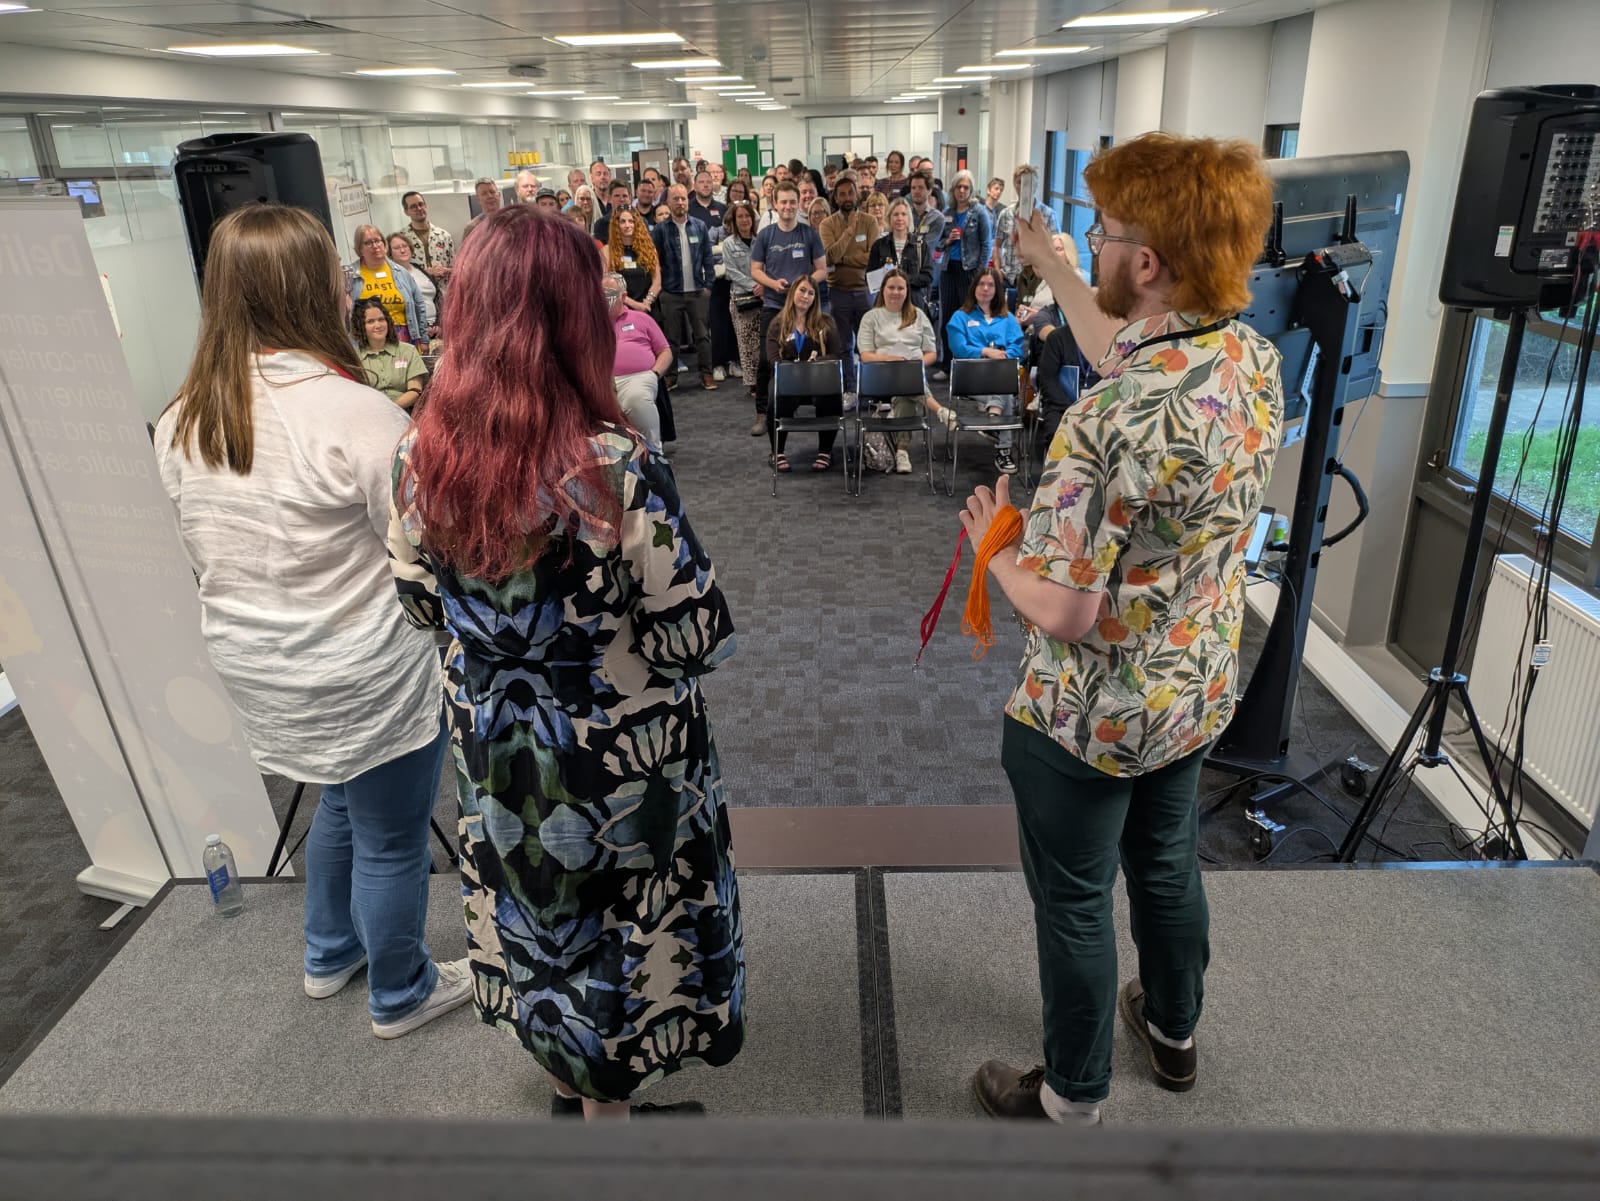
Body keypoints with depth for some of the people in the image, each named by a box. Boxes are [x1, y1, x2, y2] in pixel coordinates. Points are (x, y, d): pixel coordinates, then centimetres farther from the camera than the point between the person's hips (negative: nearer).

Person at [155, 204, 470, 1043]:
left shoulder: (181, 424, -1)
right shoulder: (355, 414, -24)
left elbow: (203, 559, 10)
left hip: (250, 664, 8)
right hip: (365, 676, -7)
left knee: (340, 799, 30)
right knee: (390, 838, 14)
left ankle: (330, 955, 49)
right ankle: (401, 996, 36)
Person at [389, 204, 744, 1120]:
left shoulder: (423, 456, -13)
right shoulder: (616, 466, -29)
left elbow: (422, 603, 1)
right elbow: (701, 638, -22)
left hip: (495, 747, 5)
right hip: (617, 759, -5)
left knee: (537, 907, 28)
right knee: (616, 929, 20)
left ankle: (566, 1081, 54)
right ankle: (607, 1107, 44)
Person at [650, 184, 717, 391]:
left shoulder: (700, 227, 4)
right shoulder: (660, 230, -2)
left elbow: (708, 259, 6)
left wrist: (708, 285, 0)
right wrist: (659, 288, -4)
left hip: (698, 292, 1)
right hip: (671, 294, -1)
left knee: (702, 335, 4)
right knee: (670, 337, 7)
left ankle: (706, 374, 11)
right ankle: (670, 375, 16)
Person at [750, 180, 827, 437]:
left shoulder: (810, 234, 4)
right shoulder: (765, 235, 4)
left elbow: (822, 270, 6)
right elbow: (755, 270, 6)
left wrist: (808, 280, -14)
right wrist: (773, 283, -13)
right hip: (773, 306, 0)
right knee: (766, 360, -4)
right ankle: (762, 413, 3)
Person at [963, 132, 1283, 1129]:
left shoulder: (1112, 423, -33)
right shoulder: (1258, 360, -7)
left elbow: (1063, 610, -29)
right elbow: (1127, 353, 14)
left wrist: (993, 542, -10)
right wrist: (1048, 265, 21)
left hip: (1090, 715, -8)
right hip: (1201, 691, 8)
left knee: (1075, 904, 15)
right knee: (1167, 862, 29)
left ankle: (1075, 1095, 39)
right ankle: (1174, 1032, 54)